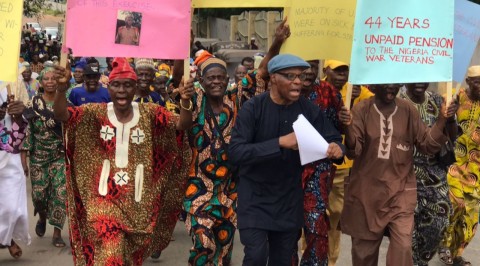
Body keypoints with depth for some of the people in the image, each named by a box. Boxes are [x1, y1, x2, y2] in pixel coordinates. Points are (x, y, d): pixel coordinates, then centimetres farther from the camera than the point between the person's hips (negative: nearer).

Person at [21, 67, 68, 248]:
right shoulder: (33, 104, -1)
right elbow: (27, 130, -2)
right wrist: (23, 157, -6)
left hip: (61, 155, 0)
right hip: (38, 156, 0)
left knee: (60, 192, -9)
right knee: (39, 193, 3)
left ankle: (57, 233, 1)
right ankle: (42, 218, 36)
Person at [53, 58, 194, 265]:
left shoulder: (150, 113, -3)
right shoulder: (96, 113, -3)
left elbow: (182, 125, -12)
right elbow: (61, 114, -14)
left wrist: (185, 102, -33)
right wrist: (62, 88, -33)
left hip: (137, 200, 2)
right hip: (105, 197, -2)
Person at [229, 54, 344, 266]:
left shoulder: (309, 109, -5)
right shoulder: (253, 108, -15)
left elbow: (334, 139, 1)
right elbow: (235, 152, -24)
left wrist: (336, 149, -24)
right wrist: (280, 143, -33)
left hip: (289, 199, 4)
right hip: (255, 197, -3)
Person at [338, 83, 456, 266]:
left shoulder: (409, 110, 1)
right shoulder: (362, 110, -6)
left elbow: (428, 145, 1)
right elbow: (353, 151, -12)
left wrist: (442, 120, -14)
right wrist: (348, 127, -31)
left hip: (400, 190, 1)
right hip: (366, 191, -1)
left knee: (403, 246, -8)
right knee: (364, 247, 11)